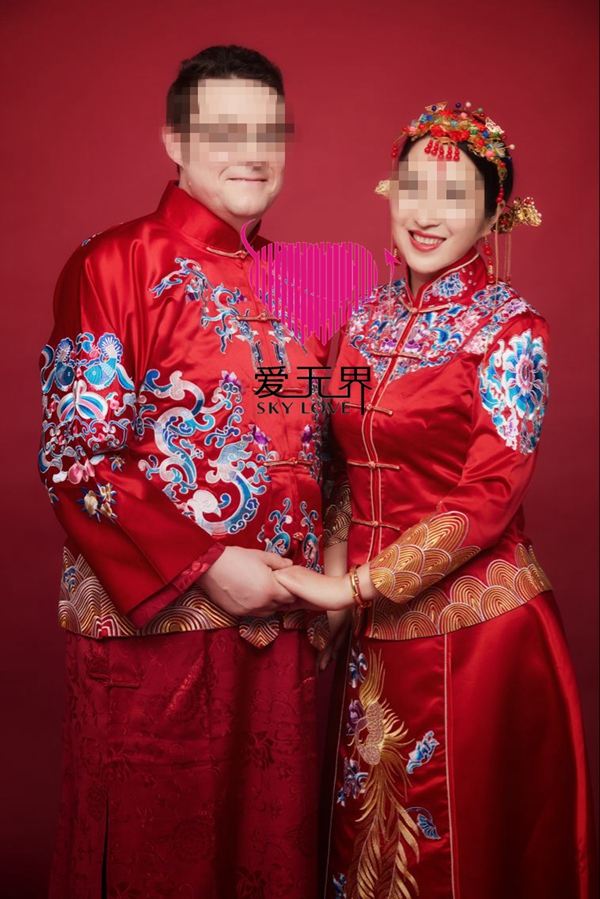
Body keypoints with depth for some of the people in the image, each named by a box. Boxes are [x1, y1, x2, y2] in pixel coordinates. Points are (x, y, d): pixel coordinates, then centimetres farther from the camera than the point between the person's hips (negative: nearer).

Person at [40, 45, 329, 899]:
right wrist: (205, 565, -17)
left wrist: (316, 575, 8)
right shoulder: (115, 266, -8)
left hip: (279, 624, 6)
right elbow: (76, 460, -12)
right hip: (155, 625, -5)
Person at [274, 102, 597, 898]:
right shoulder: (369, 318, 6)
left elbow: (490, 495, -16)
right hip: (374, 628, 5)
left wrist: (353, 586, -15)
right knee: (371, 834, 19)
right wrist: (333, 573, -3)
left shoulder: (511, 332, -11)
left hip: (476, 623, -5)